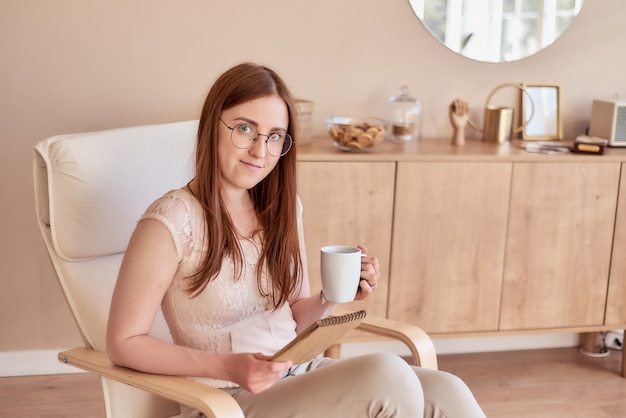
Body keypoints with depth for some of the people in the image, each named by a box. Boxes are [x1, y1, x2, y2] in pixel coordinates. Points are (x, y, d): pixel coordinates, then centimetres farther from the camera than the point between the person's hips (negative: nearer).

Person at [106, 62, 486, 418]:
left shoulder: (284, 207, 6)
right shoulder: (171, 221, -14)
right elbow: (124, 344, -9)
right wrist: (228, 367, -19)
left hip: (300, 375, 6)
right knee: (387, 374, -29)